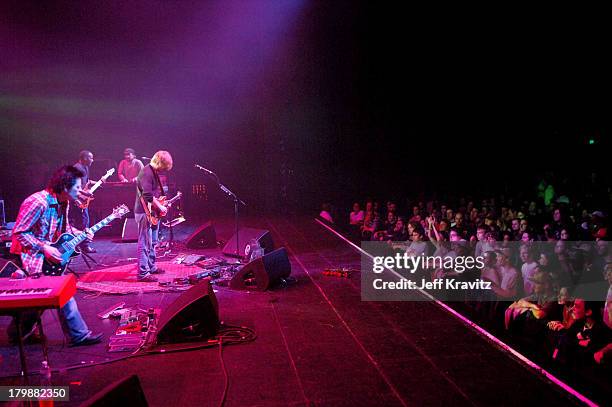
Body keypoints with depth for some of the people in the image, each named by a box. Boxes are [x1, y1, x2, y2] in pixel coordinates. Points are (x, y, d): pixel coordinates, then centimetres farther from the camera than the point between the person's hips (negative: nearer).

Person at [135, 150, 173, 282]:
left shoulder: (154, 172, 13)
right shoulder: (146, 173, -19)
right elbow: (148, 196, -27)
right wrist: (160, 207, -19)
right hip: (145, 213, -10)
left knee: (152, 242, 19)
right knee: (145, 244, -7)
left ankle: (151, 267, 31)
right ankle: (143, 274, -4)